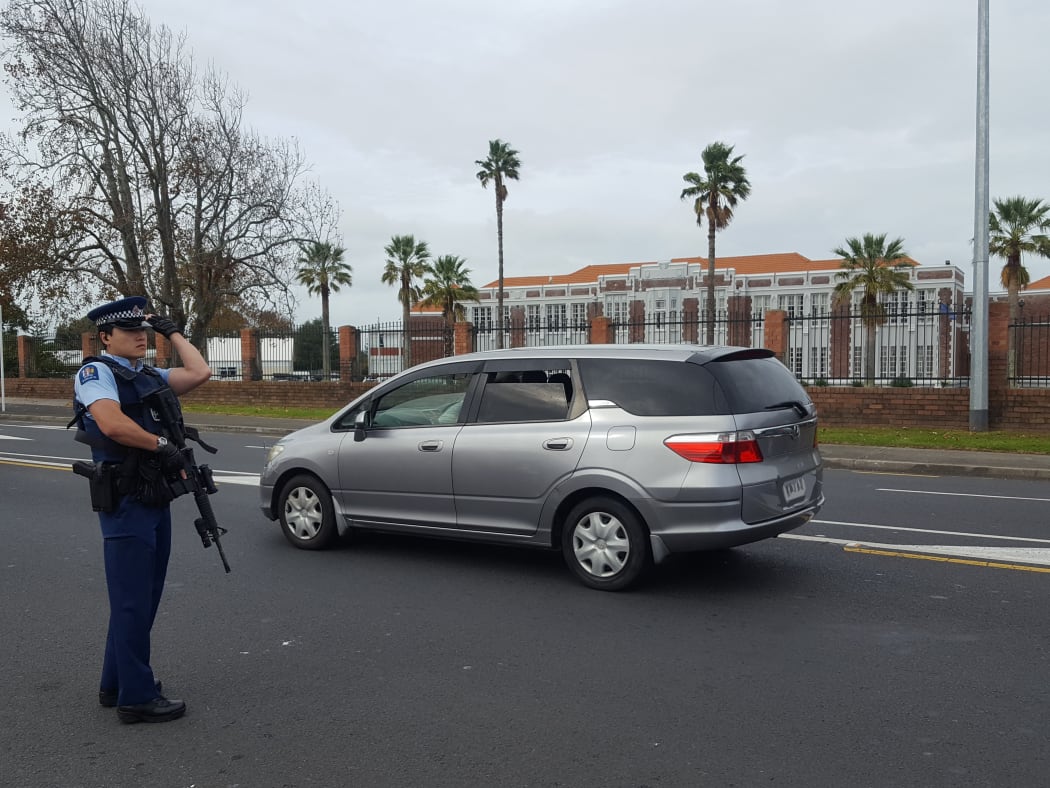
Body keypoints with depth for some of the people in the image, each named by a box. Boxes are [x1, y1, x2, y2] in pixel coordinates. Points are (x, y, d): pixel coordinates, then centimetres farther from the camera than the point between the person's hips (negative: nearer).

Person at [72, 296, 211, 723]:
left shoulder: (152, 377, 15)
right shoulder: (95, 372, -8)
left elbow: (199, 373, 3)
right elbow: (112, 423, -24)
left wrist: (171, 331, 9)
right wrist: (162, 445, -15)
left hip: (157, 501, 8)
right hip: (126, 504, -8)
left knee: (143, 600, 16)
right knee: (132, 602, -2)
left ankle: (115, 684, 30)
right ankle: (136, 697, 7)